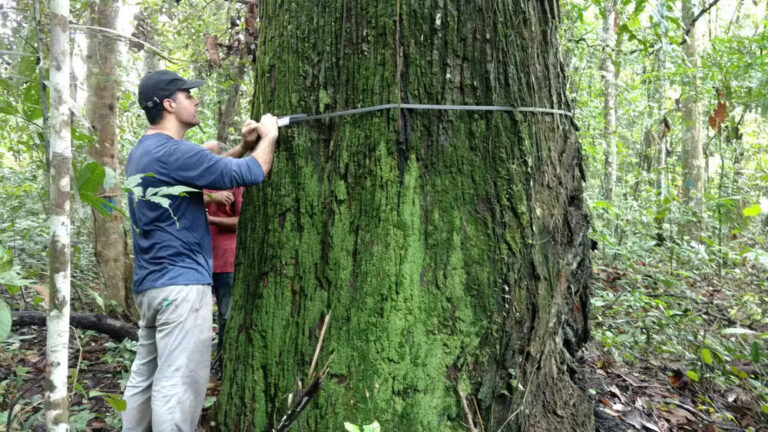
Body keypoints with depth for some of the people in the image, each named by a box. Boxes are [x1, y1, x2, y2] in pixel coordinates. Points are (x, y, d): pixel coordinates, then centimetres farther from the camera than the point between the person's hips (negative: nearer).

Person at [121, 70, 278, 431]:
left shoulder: (144, 152, 15)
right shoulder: (172, 152, -17)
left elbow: (205, 168, 23)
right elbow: (250, 173, -17)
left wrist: (243, 146, 10)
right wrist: (267, 138, 2)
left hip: (150, 283, 10)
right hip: (181, 284, -10)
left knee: (144, 377, 16)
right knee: (178, 386, -6)